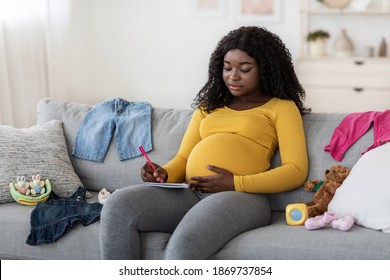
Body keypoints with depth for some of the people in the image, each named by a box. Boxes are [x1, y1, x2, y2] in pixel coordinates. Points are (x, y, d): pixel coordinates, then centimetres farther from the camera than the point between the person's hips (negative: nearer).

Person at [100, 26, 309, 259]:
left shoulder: (281, 107, 13)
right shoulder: (208, 107, 29)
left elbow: (296, 171, 0)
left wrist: (235, 183, -11)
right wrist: (164, 174, 0)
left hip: (241, 197, -5)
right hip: (189, 194, 5)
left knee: (182, 248, -36)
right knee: (117, 206, -24)